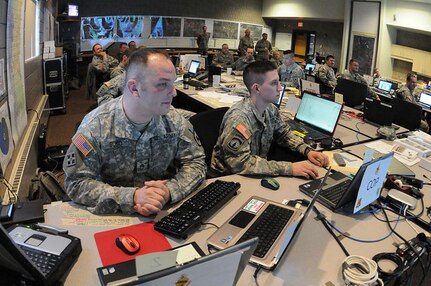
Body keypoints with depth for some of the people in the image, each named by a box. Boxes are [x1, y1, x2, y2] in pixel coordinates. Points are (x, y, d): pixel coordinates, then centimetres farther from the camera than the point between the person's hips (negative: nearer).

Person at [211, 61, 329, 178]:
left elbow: (284, 133, 13)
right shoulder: (239, 118, -28)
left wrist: (307, 151, -5)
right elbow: (240, 163, -33)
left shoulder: (270, 109, -4)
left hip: (257, 173, 7)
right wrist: (288, 168, -34)